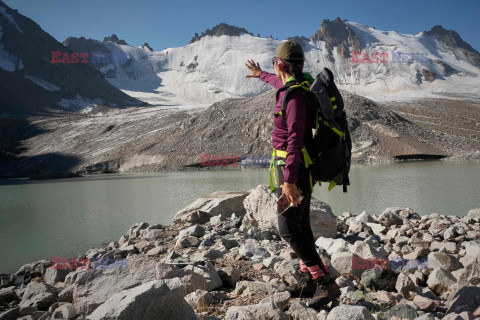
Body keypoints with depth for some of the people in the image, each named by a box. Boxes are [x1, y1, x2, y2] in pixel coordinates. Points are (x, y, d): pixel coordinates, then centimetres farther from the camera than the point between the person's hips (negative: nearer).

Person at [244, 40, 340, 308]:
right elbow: (280, 82, 36)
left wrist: (288, 180, -29)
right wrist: (261, 74, 54)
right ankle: (308, 280, 23)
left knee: (289, 229, -8)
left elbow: (295, 140, -27)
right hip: (303, 166, 10)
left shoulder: (295, 96, -20)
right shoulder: (301, 83, 10)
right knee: (301, 224, 14)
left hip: (292, 166, -10)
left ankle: (326, 283, -6)